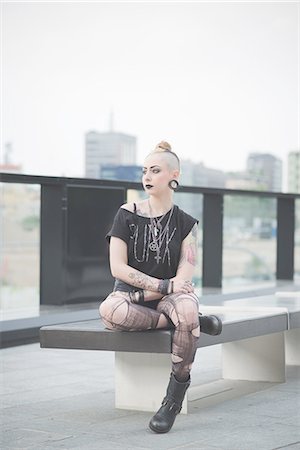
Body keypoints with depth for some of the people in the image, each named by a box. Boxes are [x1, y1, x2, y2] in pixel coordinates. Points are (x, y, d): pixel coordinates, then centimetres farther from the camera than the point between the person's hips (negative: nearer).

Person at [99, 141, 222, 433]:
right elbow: (117, 267, -6)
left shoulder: (185, 223, 5)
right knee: (110, 311, -38)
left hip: (169, 295, 0)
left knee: (187, 310, -38)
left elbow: (186, 273, -4)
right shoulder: (127, 215, 3)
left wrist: (150, 292, -17)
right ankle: (193, 321, -22)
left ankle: (174, 399, -24)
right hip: (130, 293, 0)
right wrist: (162, 285, -15)